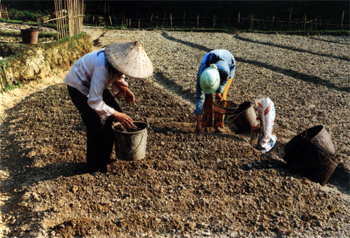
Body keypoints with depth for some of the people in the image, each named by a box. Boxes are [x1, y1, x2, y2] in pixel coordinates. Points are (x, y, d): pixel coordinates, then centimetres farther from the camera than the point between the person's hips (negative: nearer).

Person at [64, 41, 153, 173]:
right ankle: (95, 167, 7)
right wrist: (116, 115, -31)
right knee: (95, 126, -14)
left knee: (116, 111, 5)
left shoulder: (120, 58, -16)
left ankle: (104, 157, 20)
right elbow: (94, 101, -37)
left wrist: (124, 88, -12)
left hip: (94, 83, 8)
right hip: (79, 86, -8)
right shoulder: (102, 69, -40)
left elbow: (117, 75, 7)